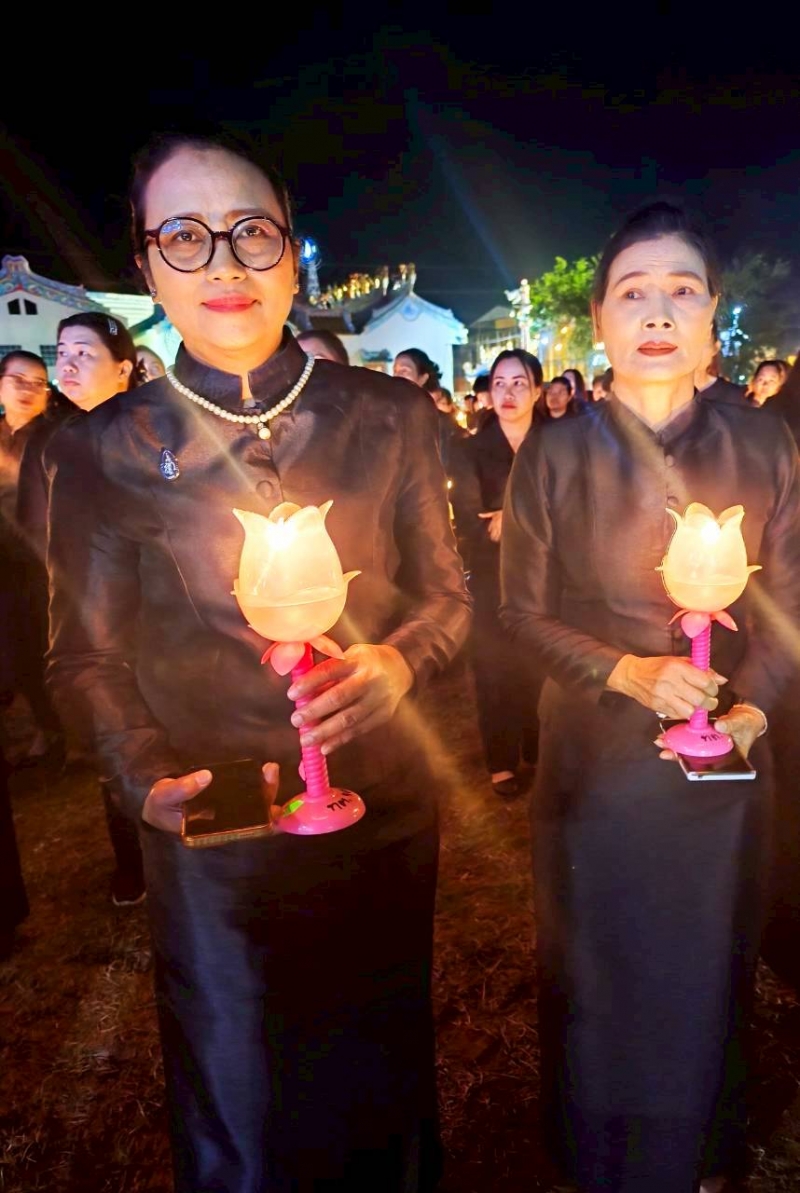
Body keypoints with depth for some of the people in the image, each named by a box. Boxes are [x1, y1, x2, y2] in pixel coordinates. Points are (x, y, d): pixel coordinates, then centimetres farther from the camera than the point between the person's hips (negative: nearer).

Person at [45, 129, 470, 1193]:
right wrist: (150, 781, -15)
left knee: (387, 1085, 24)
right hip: (215, 839, -1)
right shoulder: (102, 452, -3)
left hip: (385, 815, 2)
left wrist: (399, 663, -17)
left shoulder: (389, 418, -1)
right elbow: (87, 655, 0)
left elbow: (447, 592, 4)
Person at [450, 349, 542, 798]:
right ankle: (503, 762, 16)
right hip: (492, 580, -1)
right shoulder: (471, 450, 2)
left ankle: (542, 753, 20)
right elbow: (469, 523, -8)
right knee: (496, 669, 3)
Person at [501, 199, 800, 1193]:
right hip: (596, 757, -1)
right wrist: (627, 672, -17)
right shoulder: (554, 454, -7)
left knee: (707, 968, 17)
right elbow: (522, 611, -5)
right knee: (600, 970, 15)